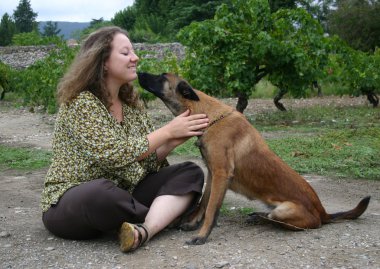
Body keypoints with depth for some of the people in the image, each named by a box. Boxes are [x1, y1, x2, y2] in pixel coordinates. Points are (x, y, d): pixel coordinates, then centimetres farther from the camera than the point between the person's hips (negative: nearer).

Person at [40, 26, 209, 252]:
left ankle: (143, 230, -33)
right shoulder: (81, 103, -16)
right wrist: (168, 131, -20)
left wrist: (176, 139, -14)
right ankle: (163, 218, -12)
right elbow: (114, 155, -26)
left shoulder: (131, 101, 6)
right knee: (102, 192, -42)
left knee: (190, 173, -9)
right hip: (70, 204, -7)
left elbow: (148, 158, 4)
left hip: (123, 192, 7)